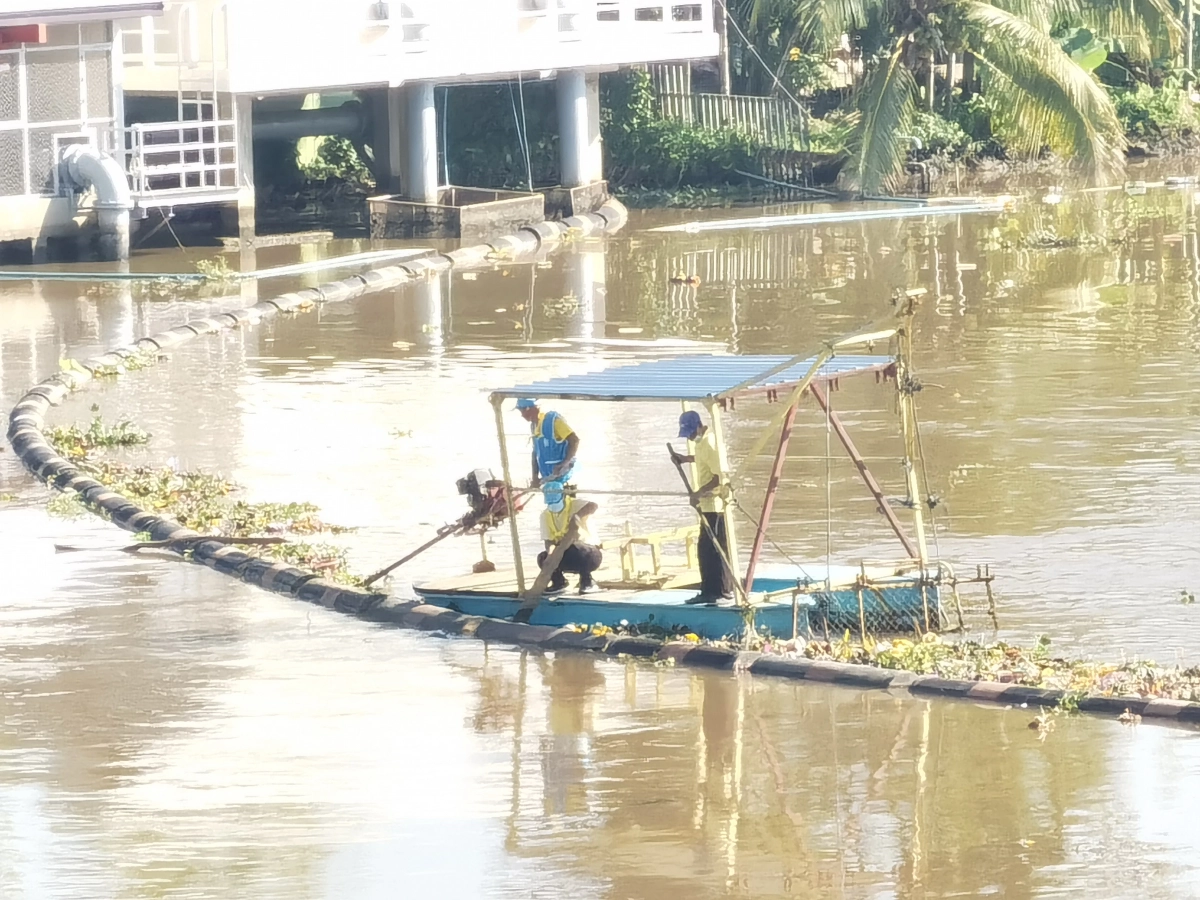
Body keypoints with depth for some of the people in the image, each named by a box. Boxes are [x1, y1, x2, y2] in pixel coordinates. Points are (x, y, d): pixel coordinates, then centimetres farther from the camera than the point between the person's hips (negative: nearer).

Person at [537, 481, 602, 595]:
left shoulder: (574, 505, -16)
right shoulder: (545, 515, -1)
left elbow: (594, 506, -37)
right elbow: (549, 540, -6)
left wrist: (576, 516, -46)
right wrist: (550, 554, -28)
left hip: (590, 552, -5)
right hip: (566, 556, 5)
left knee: (575, 550, -38)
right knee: (543, 558, -19)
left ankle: (587, 582, -13)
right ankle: (558, 582, 10)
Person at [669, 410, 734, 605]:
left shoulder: (709, 444, -18)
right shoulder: (701, 442, 11)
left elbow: (719, 477, -22)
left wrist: (699, 493, -22)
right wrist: (685, 458, 21)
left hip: (715, 505, -10)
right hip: (708, 505, 10)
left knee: (715, 549, -7)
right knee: (705, 550, 12)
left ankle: (722, 591, -4)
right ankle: (710, 591, 17)